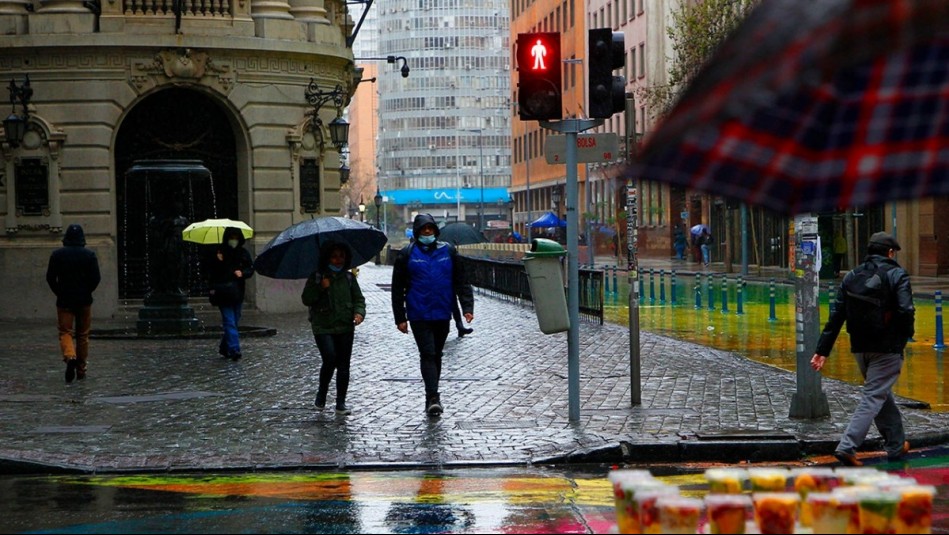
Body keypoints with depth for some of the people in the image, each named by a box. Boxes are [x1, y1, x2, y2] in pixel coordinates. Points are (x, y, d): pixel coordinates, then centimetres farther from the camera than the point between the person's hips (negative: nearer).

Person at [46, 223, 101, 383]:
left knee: (65, 332, 1)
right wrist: (86, 291, 9)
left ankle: (70, 357, -28)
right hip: (84, 301, 1)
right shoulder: (90, 255, -2)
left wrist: (59, 293, 9)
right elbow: (96, 278, -6)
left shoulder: (57, 255, -2)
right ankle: (81, 370, 14)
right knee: (82, 335, 10)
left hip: (64, 301, -1)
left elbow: (50, 277, -3)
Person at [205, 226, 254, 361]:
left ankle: (224, 347, 27)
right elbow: (208, 269, 3)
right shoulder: (219, 252, 0)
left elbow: (251, 269, 7)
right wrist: (217, 261, -16)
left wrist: (242, 273, -12)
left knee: (235, 322, 11)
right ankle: (234, 350, -17)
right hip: (223, 293, -4)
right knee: (229, 322, -11)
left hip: (237, 293, 4)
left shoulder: (243, 253, 7)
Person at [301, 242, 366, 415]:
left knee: (344, 364, 2)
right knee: (330, 359, -18)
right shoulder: (317, 277, 1)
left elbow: (358, 298, 10)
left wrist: (359, 312, -9)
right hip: (323, 327, -3)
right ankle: (321, 393, 6)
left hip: (345, 327, 3)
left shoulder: (349, 277, 9)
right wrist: (320, 288, -17)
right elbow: (306, 299, -3)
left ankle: (341, 403, 9)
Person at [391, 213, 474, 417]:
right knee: (427, 354, -12)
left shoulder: (448, 251, 7)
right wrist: (400, 318, -2)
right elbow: (398, 288, 2)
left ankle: (432, 397, 23)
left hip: (443, 315, 3)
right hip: (419, 316, -3)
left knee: (436, 355, 12)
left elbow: (461, 282, 8)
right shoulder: (407, 254, 1)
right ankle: (433, 397, -18)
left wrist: (467, 307, -4)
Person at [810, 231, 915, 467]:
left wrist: (822, 350, 4)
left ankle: (896, 445, 30)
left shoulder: (851, 277, 7)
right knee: (873, 397, -5)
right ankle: (847, 446, -16)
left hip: (860, 349, 6)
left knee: (881, 394, 21)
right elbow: (906, 311, -20)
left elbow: (836, 316, 4)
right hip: (887, 348, -6)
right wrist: (905, 336, -1)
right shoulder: (897, 275, -8)